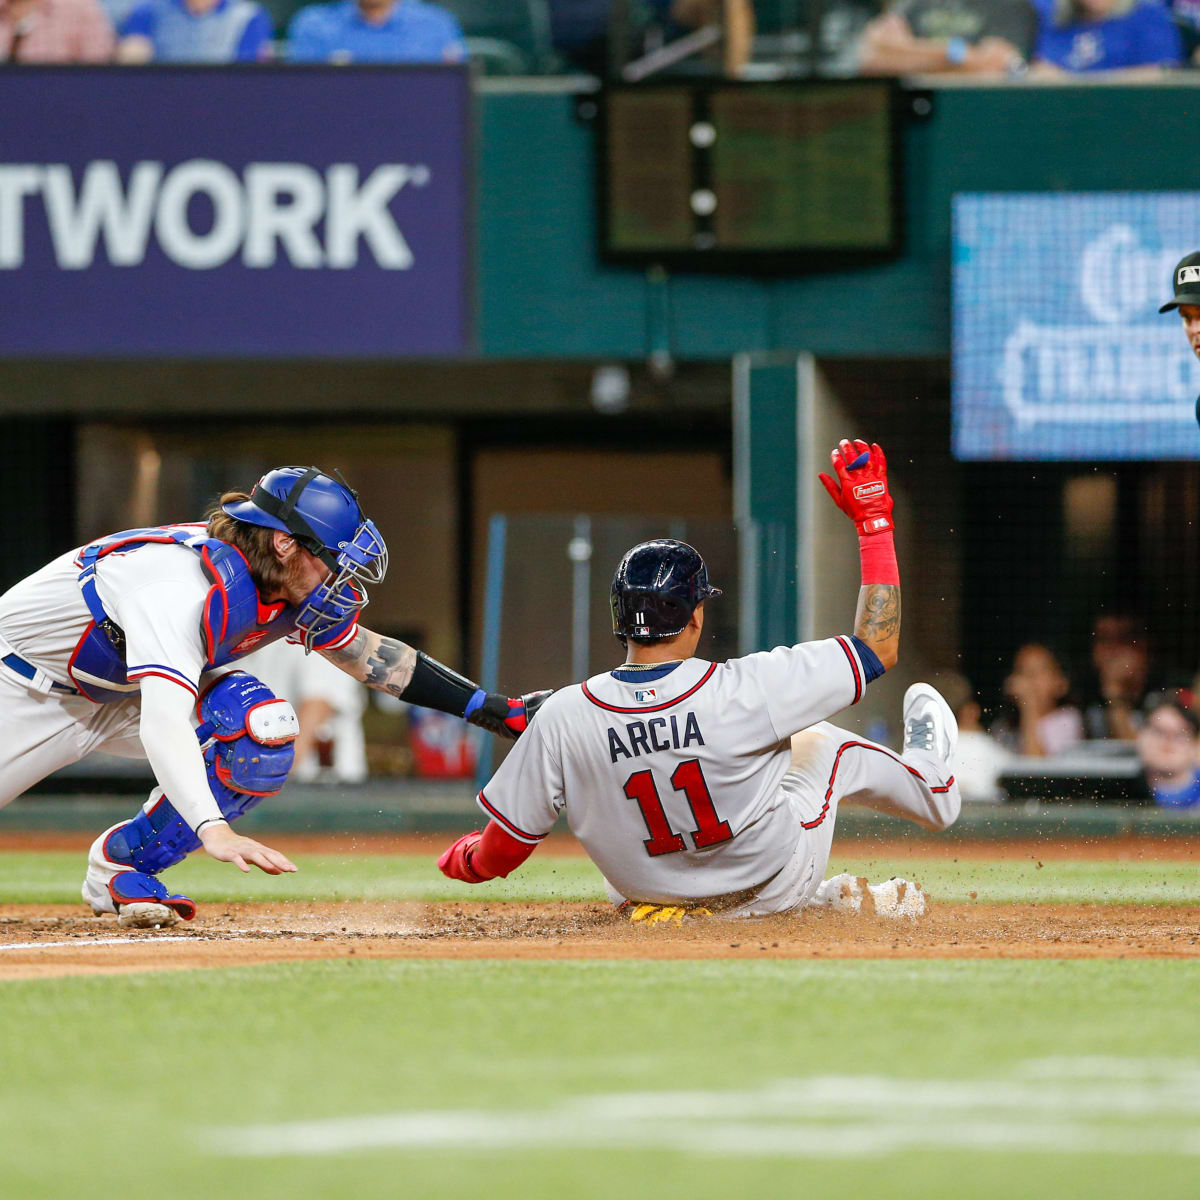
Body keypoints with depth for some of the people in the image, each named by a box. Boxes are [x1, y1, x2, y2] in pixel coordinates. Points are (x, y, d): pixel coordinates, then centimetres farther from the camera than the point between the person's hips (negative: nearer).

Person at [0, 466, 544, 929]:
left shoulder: (297, 593, -14)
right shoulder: (186, 582, -40)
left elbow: (369, 655, 3)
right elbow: (162, 724, -52)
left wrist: (495, 710, -1)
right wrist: (214, 831, -65)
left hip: (119, 690, 7)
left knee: (263, 726, -17)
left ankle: (123, 863, -6)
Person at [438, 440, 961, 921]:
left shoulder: (563, 718, -26)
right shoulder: (745, 689, -32)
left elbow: (499, 853, -17)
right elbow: (878, 645, -19)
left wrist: (463, 858, 7)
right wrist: (873, 522, -12)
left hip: (653, 895, 1)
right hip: (774, 887, -1)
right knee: (818, 739, 24)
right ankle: (928, 782, 55)